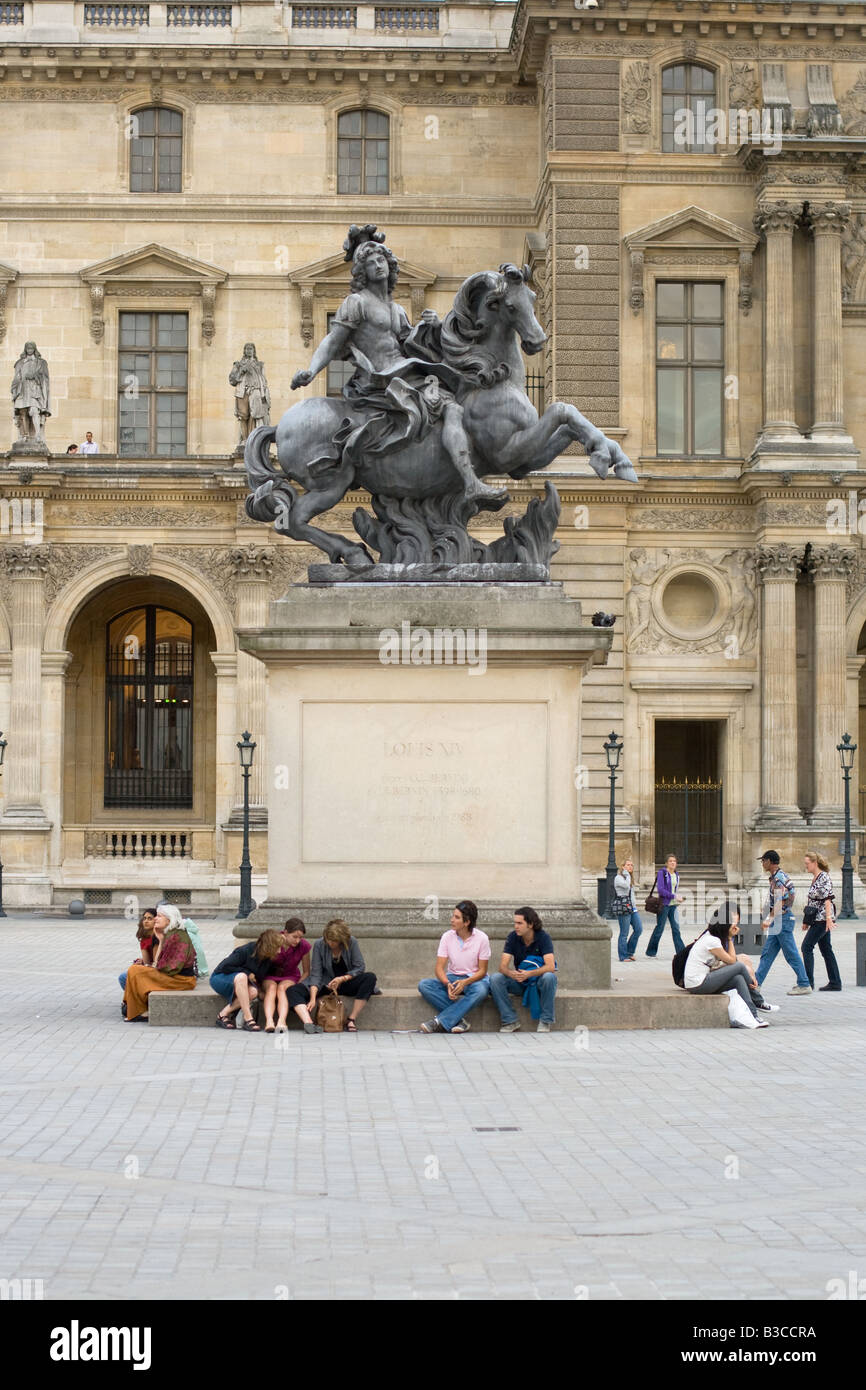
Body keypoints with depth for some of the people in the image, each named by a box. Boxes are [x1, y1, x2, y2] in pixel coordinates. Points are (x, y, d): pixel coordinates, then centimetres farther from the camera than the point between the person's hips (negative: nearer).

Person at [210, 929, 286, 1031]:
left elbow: (260, 977, 8)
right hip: (220, 977, -6)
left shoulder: (267, 959, -6)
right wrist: (247, 974, -20)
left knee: (253, 991, -29)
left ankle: (223, 1014, -17)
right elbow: (225, 966, -22)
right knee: (241, 976, -39)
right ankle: (248, 1018, -38)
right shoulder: (246, 951, -25)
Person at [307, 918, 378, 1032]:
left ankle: (352, 1019, -28)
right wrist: (313, 999, -27)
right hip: (327, 985, 0)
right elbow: (316, 974, -15)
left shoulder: (351, 942, -10)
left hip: (347, 983, 0)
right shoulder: (319, 945, -11)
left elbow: (360, 967, -10)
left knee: (370, 977, -29)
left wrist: (342, 978, -25)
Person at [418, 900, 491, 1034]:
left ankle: (440, 1022, -40)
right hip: (452, 978, 3)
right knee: (424, 985, -25)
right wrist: (448, 984, -27)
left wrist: (465, 982, -27)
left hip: (474, 979, -3)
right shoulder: (447, 937, -3)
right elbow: (439, 968, -6)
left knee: (480, 990, -40)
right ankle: (459, 1019, -33)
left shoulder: (481, 938, -9)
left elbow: (482, 970, -8)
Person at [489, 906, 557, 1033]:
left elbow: (550, 966, -27)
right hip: (519, 982, 3)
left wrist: (529, 974, -43)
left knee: (549, 977, -36)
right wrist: (510, 973, -38)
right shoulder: (513, 937, -7)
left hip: (537, 980, -3)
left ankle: (545, 1021, -20)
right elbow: (502, 966, -13)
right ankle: (510, 1021, -16)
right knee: (496, 979, -24)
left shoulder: (542, 937, -15)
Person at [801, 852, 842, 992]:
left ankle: (808, 982, -9)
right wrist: (806, 920, 22)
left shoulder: (824, 877, -13)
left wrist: (829, 918, -26)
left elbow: (827, 899, -20)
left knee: (807, 946, -10)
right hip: (817, 919, 10)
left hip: (822, 918, -10)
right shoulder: (814, 878, 15)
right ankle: (835, 983, 12)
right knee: (826, 950, 10)